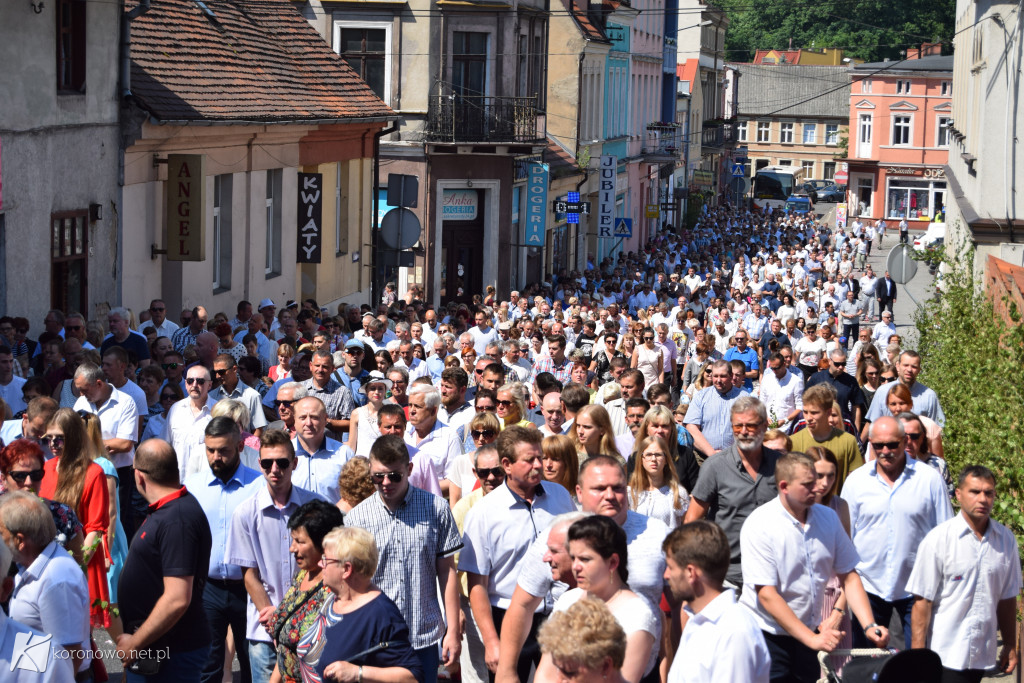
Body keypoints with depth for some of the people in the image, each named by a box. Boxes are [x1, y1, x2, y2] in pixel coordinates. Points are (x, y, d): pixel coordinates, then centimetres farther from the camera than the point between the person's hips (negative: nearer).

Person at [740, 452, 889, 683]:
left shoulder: (828, 518, 3)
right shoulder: (759, 525, -15)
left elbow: (849, 577, 7)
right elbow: (767, 595, -18)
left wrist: (869, 626, -7)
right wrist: (812, 639, -21)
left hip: (809, 634, 5)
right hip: (767, 637, -5)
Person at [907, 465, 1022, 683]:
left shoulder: (1006, 540, 6)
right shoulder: (938, 540, -7)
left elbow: (1007, 598, 14)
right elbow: (922, 601, -8)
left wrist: (1010, 646, 14)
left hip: (983, 654, 4)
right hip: (944, 655, -4)